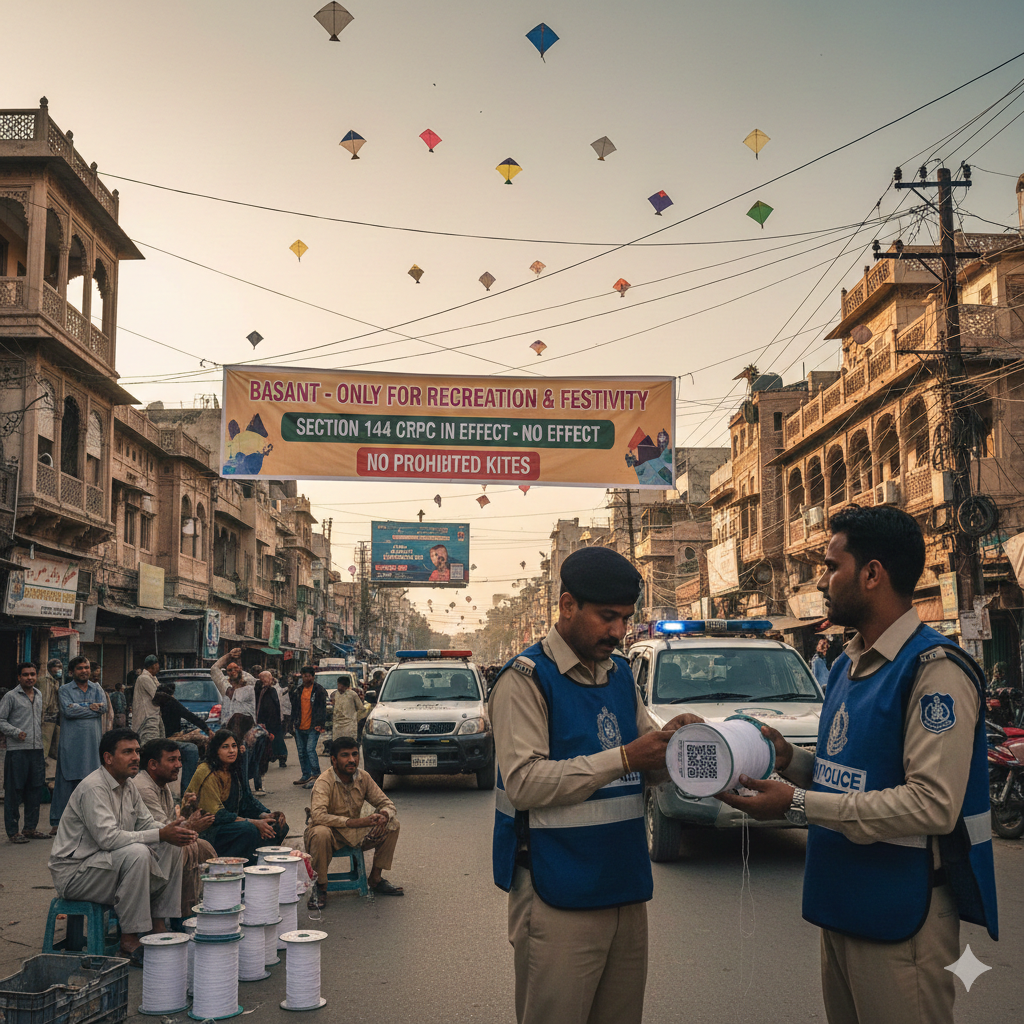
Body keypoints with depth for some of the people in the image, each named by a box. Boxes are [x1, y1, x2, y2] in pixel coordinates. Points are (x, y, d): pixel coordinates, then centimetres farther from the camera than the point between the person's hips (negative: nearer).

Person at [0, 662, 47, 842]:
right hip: (17, 750, -6)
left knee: (35, 790, 9)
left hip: (37, 749, 6)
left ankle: (30, 828, 18)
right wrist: (16, 732, -16)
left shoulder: (39, 695, 14)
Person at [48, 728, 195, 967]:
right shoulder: (94, 788, -22)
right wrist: (160, 835, -30)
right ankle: (129, 942, -25)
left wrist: (173, 833, -13)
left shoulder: (128, 785, 8)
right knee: (137, 853, -33)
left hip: (105, 861, 9)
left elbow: (146, 825, 10)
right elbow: (108, 838, -31)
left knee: (171, 848, 0)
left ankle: (158, 925, 1)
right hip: (74, 871, -9)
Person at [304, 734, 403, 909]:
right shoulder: (324, 782, -21)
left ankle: (375, 880, 3)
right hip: (332, 833, -5)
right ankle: (320, 886, -16)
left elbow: (386, 804, 1)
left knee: (392, 824, -10)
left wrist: (384, 815, -26)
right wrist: (354, 822, -41)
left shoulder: (363, 778, -4)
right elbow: (318, 816, -36)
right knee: (320, 832, -39)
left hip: (355, 835, 5)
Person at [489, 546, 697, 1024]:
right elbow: (523, 782, -20)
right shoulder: (527, 678, -10)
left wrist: (672, 738, -4)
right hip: (560, 898, -7)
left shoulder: (621, 675, 13)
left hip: (626, 887, 7)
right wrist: (623, 757, -22)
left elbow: (649, 766, 19)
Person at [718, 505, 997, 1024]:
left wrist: (798, 804, -23)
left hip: (900, 915, -8)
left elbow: (934, 805, -25)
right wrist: (790, 761, -1)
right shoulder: (847, 665, 12)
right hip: (841, 904, 9)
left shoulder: (934, 669, -18)